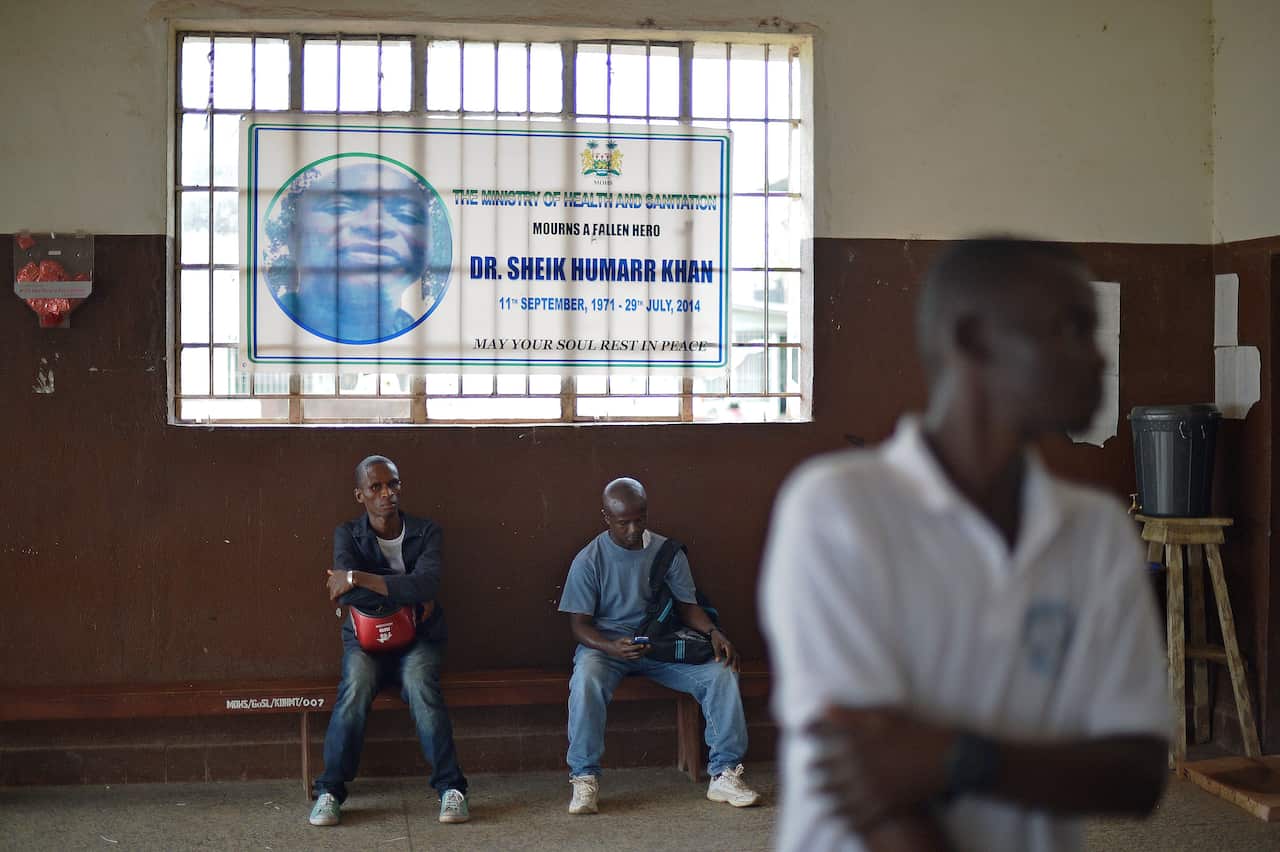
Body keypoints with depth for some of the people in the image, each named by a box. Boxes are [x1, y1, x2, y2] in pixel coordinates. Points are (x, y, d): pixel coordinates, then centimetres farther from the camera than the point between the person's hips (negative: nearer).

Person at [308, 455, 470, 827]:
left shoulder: (425, 532, 1)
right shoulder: (347, 535, 2)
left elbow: (426, 585, -19)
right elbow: (351, 595, -15)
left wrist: (357, 578, -18)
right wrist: (409, 595, -15)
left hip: (418, 637, 0)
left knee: (419, 682, -32)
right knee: (356, 684, -31)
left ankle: (450, 787, -27)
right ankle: (330, 791, -23)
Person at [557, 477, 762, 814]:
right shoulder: (588, 561, -5)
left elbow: (686, 605, 8)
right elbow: (579, 624, -7)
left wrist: (713, 632, -13)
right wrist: (612, 647, -27)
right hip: (606, 646, -3)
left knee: (722, 673, -20)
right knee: (586, 681, -38)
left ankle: (723, 774, -13)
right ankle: (584, 778, -25)